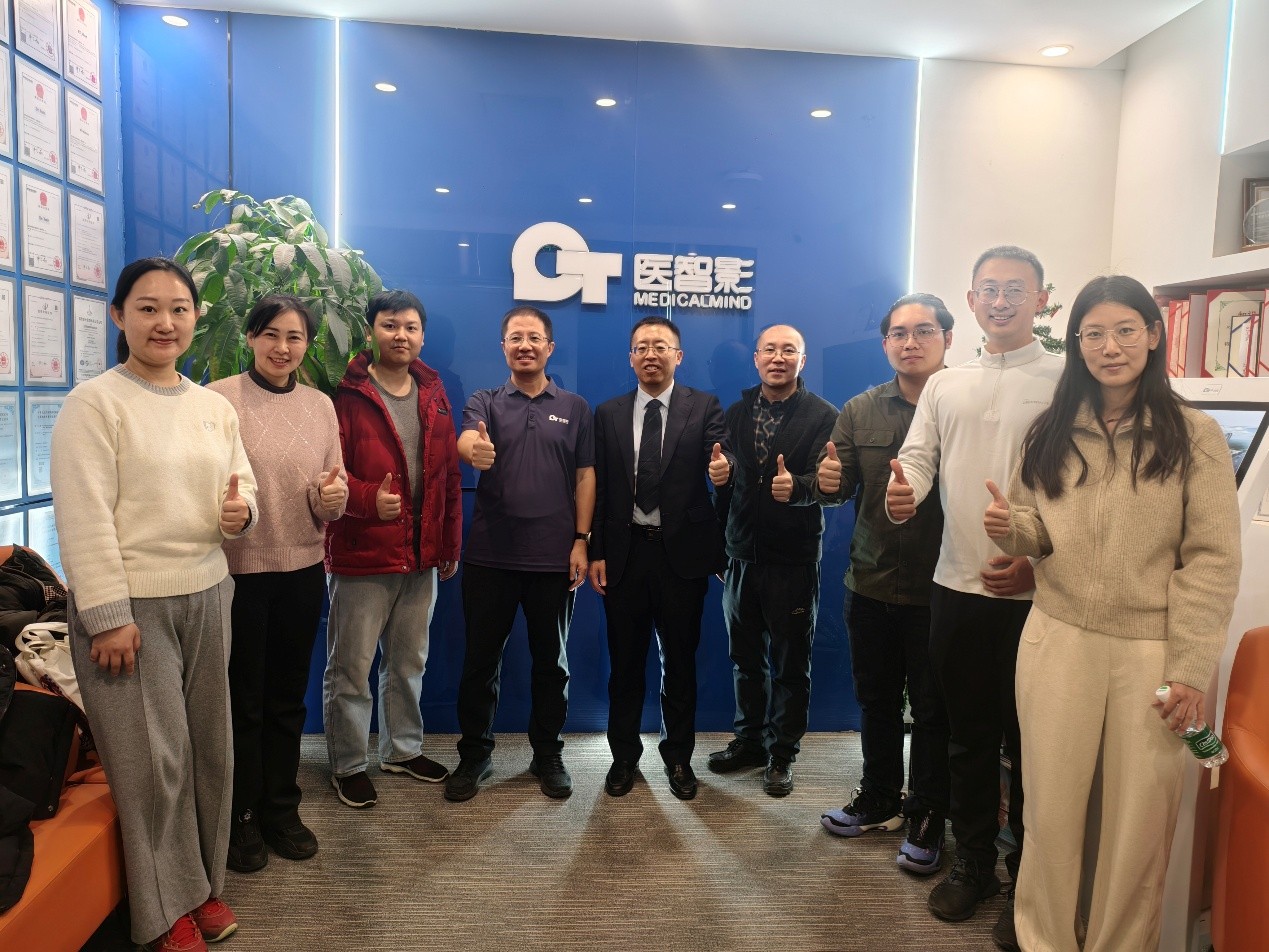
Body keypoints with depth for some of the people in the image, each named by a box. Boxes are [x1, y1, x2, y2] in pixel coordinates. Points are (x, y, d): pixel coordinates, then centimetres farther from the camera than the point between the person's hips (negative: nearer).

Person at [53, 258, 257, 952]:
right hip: (129, 606, -5)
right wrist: (108, 618, -17)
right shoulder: (93, 404, -9)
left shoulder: (215, 407, 9)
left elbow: (242, 485, 17)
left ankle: (203, 883, 31)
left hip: (206, 597, 6)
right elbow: (83, 519, -14)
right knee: (153, 759, 4)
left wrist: (240, 513, -8)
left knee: (208, 748, 13)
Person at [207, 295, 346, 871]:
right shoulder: (217, 398, -6)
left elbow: (334, 487, 9)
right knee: (243, 700, 7)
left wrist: (332, 496, -12)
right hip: (237, 570, -4)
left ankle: (280, 810, 32)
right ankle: (240, 818, 26)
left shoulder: (320, 406, 6)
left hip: (302, 569, 4)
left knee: (287, 698, 15)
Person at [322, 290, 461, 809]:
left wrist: (450, 543, 11)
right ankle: (348, 766, 22)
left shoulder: (433, 395, 9)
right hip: (361, 556, -5)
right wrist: (368, 498, -29)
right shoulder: (347, 394, -8)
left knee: (409, 663, 17)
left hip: (422, 556, 5)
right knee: (351, 668, 4)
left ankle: (403, 749, 34)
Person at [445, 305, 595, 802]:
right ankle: (474, 755, 24)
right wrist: (474, 450, -42)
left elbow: (585, 477, 4)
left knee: (551, 660, 11)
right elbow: (466, 440, -18)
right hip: (489, 556, 0)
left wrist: (581, 540, -4)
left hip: (554, 557, 1)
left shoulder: (574, 408, 6)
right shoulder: (484, 402, 4)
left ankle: (548, 754, 27)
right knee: (480, 659, 8)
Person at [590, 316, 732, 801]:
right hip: (624, 551, 2)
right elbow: (598, 488, 5)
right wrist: (595, 552, 0)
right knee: (625, 660, 11)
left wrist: (724, 468, -37)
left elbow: (721, 459, -13)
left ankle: (678, 756, 27)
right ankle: (624, 755, 28)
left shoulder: (704, 407, 2)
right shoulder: (608, 414, 8)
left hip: (682, 551, -1)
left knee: (680, 660, 9)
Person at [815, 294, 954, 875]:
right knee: (876, 699, 18)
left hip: (940, 587, -3)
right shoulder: (860, 412, 4)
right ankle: (879, 799, 37)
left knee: (932, 710, 9)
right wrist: (827, 481, -20)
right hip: (871, 585, 4)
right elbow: (840, 487, 2)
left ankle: (927, 818, 28)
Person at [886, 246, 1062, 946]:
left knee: (1030, 744, 9)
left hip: (1035, 594, -4)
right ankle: (972, 863, 34)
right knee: (968, 736, 16)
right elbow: (918, 455, 5)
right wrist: (901, 495, -17)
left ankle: (1029, 884, 28)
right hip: (957, 588, 4)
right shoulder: (944, 385, 11)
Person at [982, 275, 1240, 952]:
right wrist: (1011, 527, -9)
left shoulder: (1195, 435, -2)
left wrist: (1191, 671, -10)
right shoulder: (1051, 432, 7)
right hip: (1057, 642, 2)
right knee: (1051, 808, 9)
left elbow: (1212, 561, -5)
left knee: (1140, 820, 8)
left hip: (1151, 652, -2)